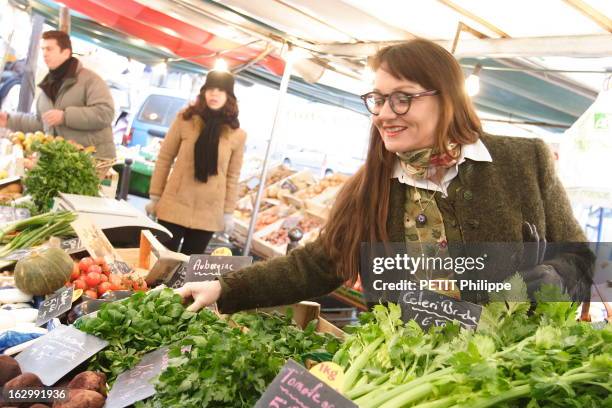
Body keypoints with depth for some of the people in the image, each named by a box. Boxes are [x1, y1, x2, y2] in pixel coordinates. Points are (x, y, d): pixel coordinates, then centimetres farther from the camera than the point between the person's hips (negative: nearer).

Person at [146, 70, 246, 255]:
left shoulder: (237, 134, -1)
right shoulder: (185, 119, -3)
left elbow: (233, 175, 4)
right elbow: (164, 158, 2)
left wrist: (228, 212, 3)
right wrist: (155, 196, 1)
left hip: (209, 213, 1)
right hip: (175, 206, 0)